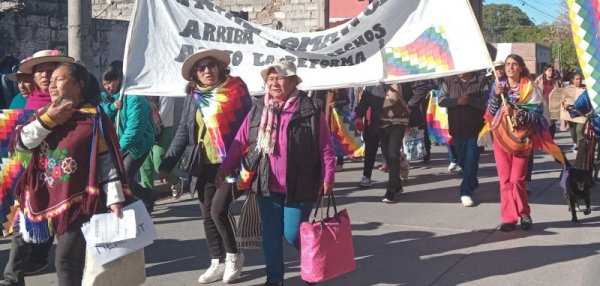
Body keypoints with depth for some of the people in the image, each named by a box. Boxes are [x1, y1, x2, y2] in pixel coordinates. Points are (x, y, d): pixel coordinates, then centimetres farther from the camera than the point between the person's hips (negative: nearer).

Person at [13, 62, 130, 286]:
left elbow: (107, 162, -14)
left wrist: (115, 199, -21)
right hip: (54, 201, 7)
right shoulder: (46, 114, 9)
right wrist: (47, 120, -13)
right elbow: (21, 143, -1)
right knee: (73, 261, 15)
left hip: (82, 203, -7)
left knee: (66, 260, -11)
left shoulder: (93, 119, -11)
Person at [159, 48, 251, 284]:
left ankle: (234, 256, 9)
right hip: (204, 166, 5)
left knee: (219, 210, -13)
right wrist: (167, 164, 6)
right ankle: (218, 263, 21)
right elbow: (183, 132, 11)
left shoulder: (236, 89, -4)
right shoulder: (193, 97, 9)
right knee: (208, 216, 8)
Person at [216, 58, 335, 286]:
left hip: (298, 187, -4)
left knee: (293, 235, 0)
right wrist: (225, 168, 3)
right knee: (270, 235, 10)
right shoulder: (258, 110, 5)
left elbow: (326, 147, -6)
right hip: (267, 187, 4)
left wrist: (328, 177, -12)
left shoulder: (309, 110, -7)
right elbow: (240, 142, 8)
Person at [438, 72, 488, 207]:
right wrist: (457, 101, -19)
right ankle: (472, 183, 38)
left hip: (475, 129, -4)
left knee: (471, 160, -6)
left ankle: (466, 191, -2)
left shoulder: (481, 80, -7)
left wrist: (470, 100, -25)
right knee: (462, 159, 16)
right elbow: (441, 100, -4)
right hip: (457, 128, 4)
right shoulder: (449, 81, 2)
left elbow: (487, 102, -13)